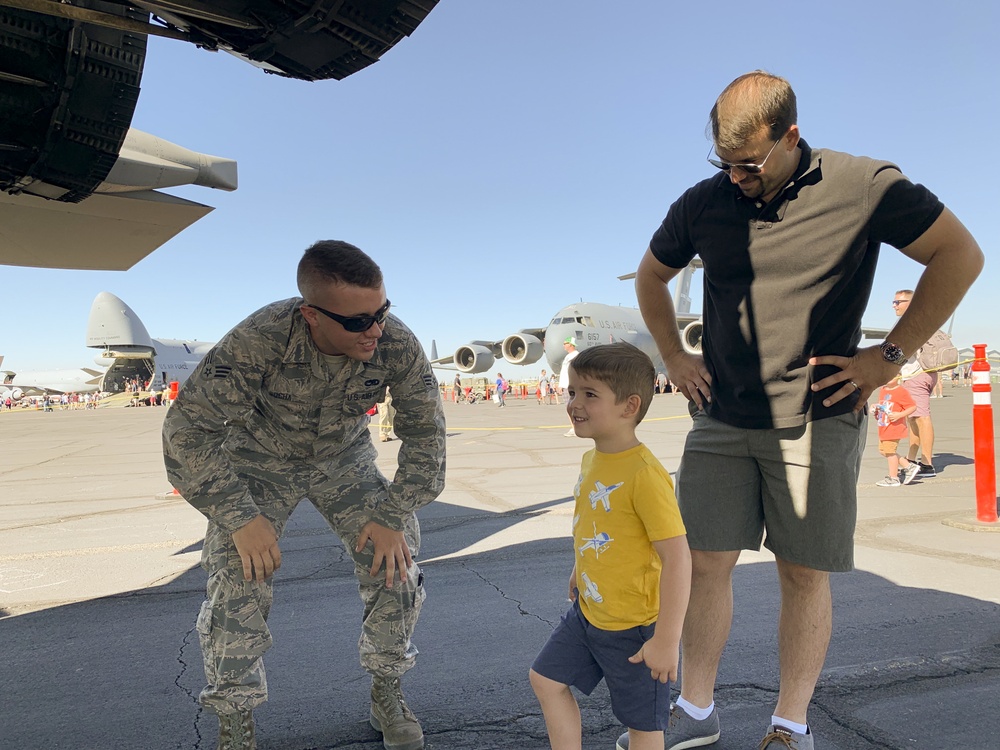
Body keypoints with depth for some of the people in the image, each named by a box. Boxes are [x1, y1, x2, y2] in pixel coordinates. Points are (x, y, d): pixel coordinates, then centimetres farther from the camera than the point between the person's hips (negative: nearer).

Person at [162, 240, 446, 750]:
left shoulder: (397, 344, -28)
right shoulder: (259, 340, -37)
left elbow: (424, 431, -15)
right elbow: (187, 429, -29)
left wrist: (393, 516, -20)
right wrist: (240, 518, -31)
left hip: (344, 459, 2)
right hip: (259, 461, -2)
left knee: (395, 560, -9)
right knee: (239, 580, -13)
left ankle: (387, 698, 14)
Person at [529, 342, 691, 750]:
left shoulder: (645, 474, -28)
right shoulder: (591, 459, -1)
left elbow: (677, 559, -27)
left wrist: (667, 641, -25)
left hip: (634, 626, -8)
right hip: (588, 611, 8)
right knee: (546, 678, 18)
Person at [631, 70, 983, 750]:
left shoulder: (863, 186, -7)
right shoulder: (703, 203, 3)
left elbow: (961, 255, 0)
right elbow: (651, 276, 19)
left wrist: (892, 354, -5)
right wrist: (673, 356, 10)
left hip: (816, 420, -2)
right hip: (720, 420, 3)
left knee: (805, 573, 5)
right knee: (705, 562, 3)